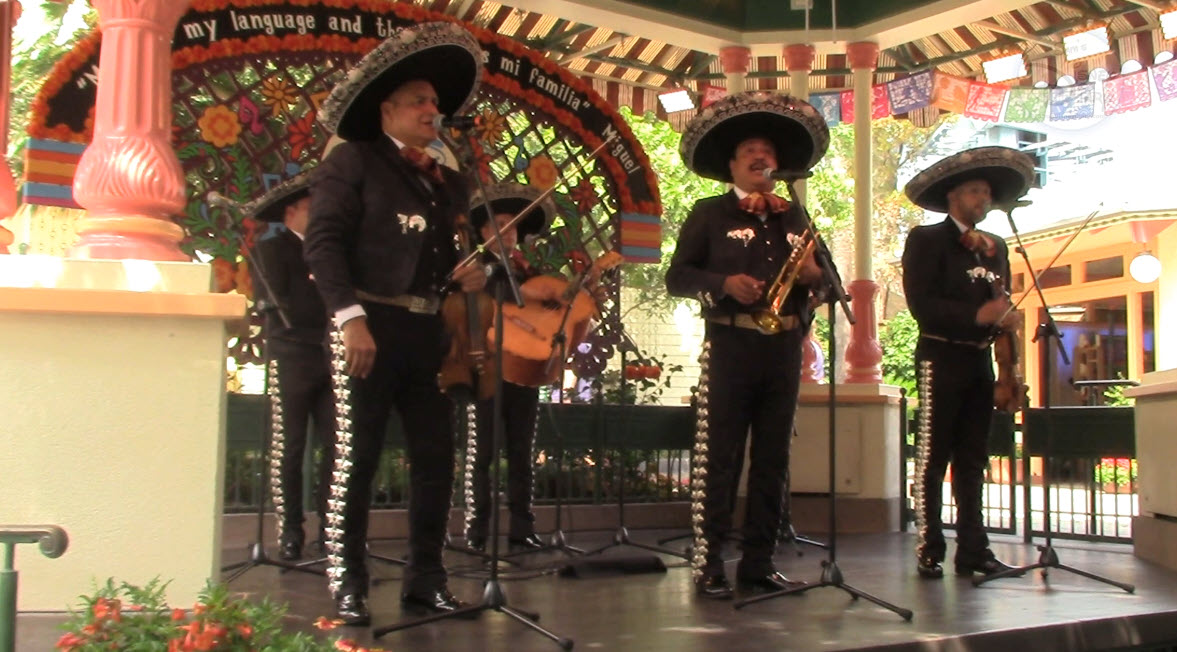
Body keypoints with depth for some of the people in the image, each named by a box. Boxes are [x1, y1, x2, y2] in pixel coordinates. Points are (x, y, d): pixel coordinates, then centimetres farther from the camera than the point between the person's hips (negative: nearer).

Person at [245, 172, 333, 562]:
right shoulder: (271, 250, 3)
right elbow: (280, 305, -9)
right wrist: (328, 299, -5)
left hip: (331, 360, 5)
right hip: (292, 361, -5)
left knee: (335, 446, 0)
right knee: (287, 449, -2)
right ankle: (289, 530, 3)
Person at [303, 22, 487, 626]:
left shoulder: (449, 181, 20)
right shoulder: (352, 160, 1)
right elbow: (323, 242, -9)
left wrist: (466, 275, 0)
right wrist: (351, 317, -19)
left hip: (429, 331, 7)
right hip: (370, 325, -6)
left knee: (435, 457, 7)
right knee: (355, 459, -2)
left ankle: (425, 579, 17)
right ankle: (347, 585, 7)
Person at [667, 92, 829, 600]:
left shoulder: (795, 217, 18)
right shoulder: (710, 213, 5)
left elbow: (818, 278, 22)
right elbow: (677, 277, -1)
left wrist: (814, 276, -2)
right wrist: (724, 283, -17)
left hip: (785, 348, 5)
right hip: (731, 344, -5)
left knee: (773, 459, 7)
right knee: (718, 458, -5)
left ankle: (759, 562, 15)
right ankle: (708, 565, 0)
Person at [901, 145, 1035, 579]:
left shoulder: (995, 247, 17)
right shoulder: (926, 240, -3)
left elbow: (1000, 302, 19)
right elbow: (922, 304, -14)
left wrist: (1005, 318, -4)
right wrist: (976, 316, -21)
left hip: (980, 361, 7)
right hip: (941, 359, -6)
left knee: (972, 459, 9)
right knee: (933, 457, -5)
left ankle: (972, 549, 13)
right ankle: (929, 551, -1)